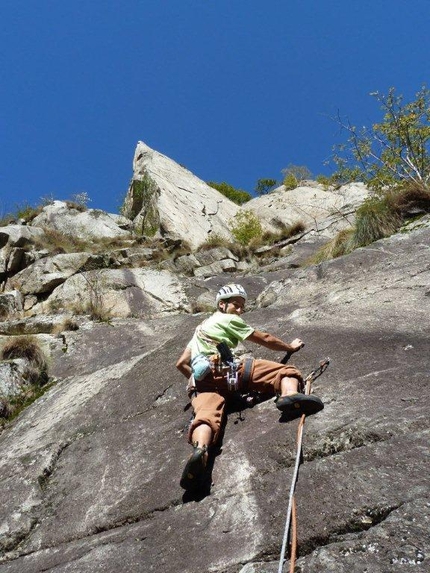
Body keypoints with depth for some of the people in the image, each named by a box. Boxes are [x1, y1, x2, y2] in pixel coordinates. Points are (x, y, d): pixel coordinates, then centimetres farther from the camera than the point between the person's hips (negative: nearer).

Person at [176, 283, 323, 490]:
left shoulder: (200, 328, 41)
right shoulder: (229, 319, 22)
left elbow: (181, 363, 35)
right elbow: (266, 340, 24)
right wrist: (291, 347, 39)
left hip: (200, 377, 5)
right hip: (225, 368, -5)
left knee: (206, 415, -24)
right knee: (285, 371, -7)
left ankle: (199, 450, -58)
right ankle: (290, 395, -42)